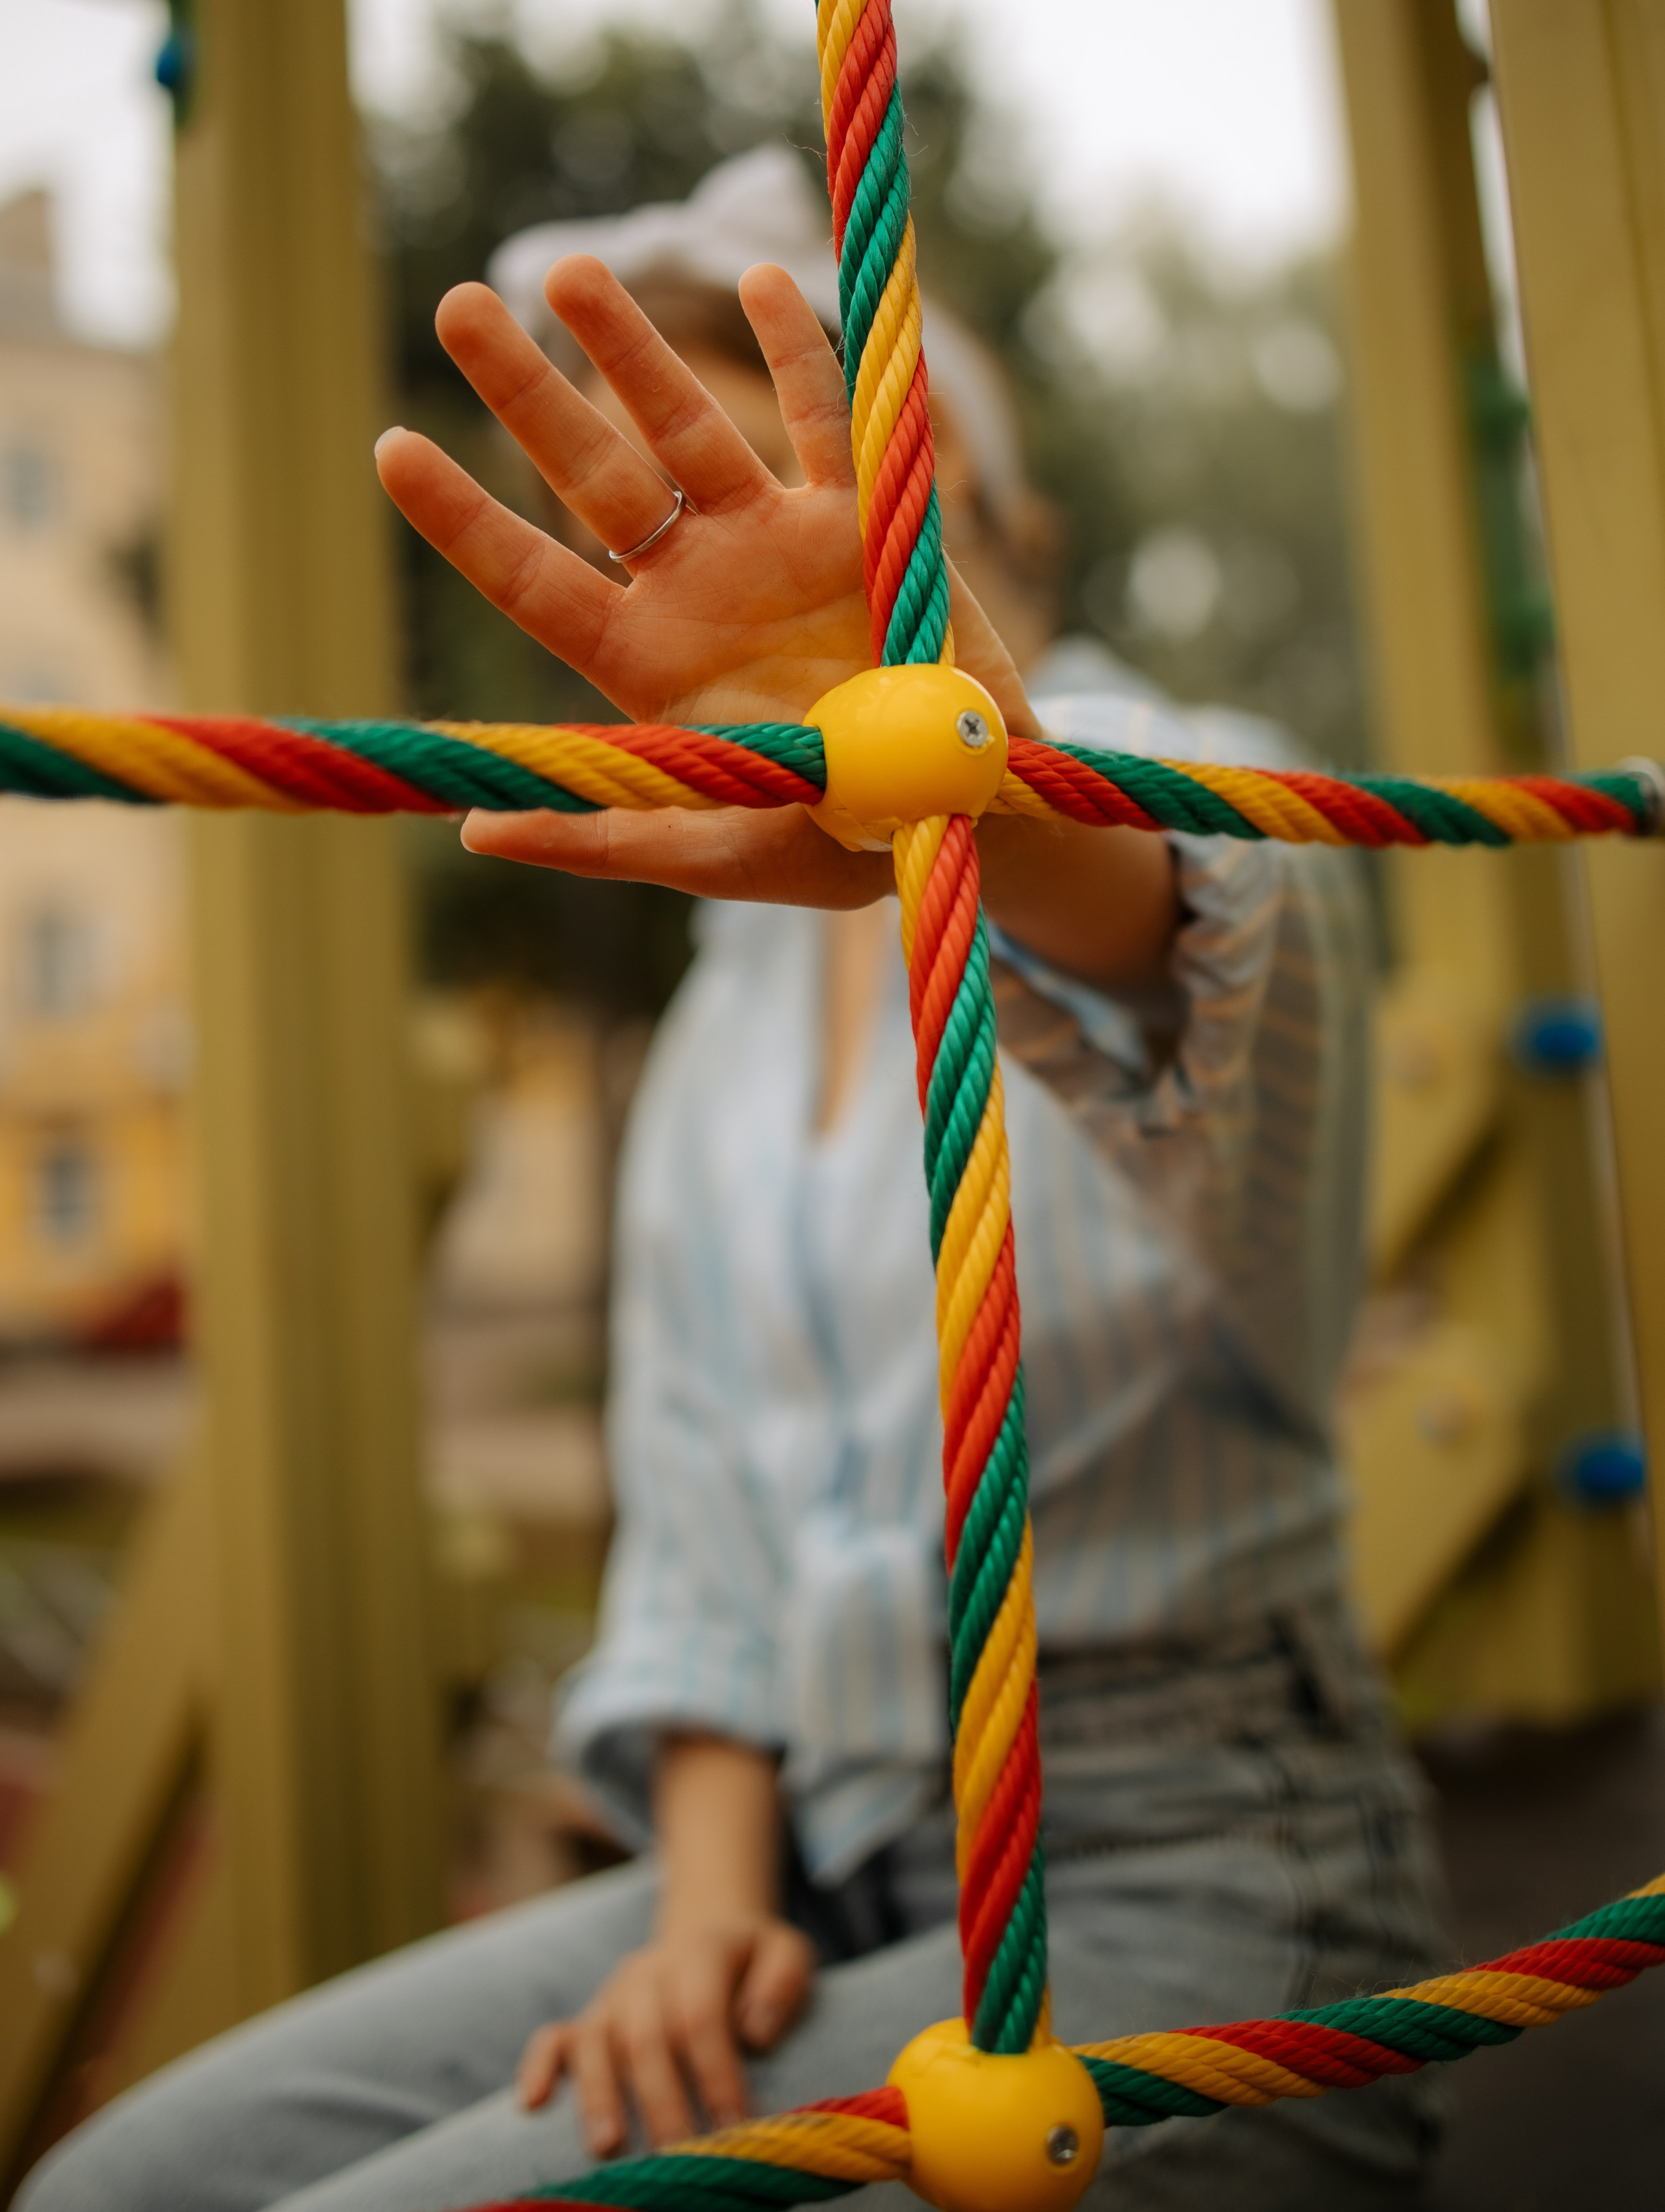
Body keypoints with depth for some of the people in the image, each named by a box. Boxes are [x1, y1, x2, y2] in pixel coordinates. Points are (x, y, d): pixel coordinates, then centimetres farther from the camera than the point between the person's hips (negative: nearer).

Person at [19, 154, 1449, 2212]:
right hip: (822, 1874, 6)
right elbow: (696, 1517, 10)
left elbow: (1191, 942, -34)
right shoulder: (730, 994, 12)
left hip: (1181, 1894, -6)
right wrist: (709, 1887, -5)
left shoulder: (1167, 792, -7)